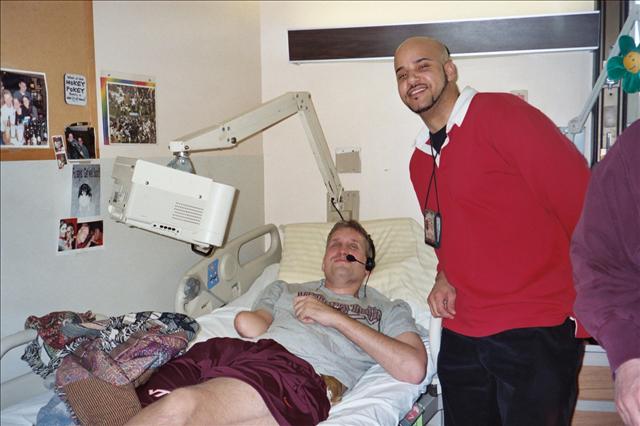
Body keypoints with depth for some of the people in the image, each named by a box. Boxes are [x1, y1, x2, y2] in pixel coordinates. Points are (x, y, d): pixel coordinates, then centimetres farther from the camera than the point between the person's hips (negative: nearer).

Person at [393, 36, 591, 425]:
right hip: (461, 337, 7)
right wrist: (445, 278, 3)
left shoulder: (500, 113, -10)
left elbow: (581, 196, -14)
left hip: (535, 333, -7)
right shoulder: (419, 162, 13)